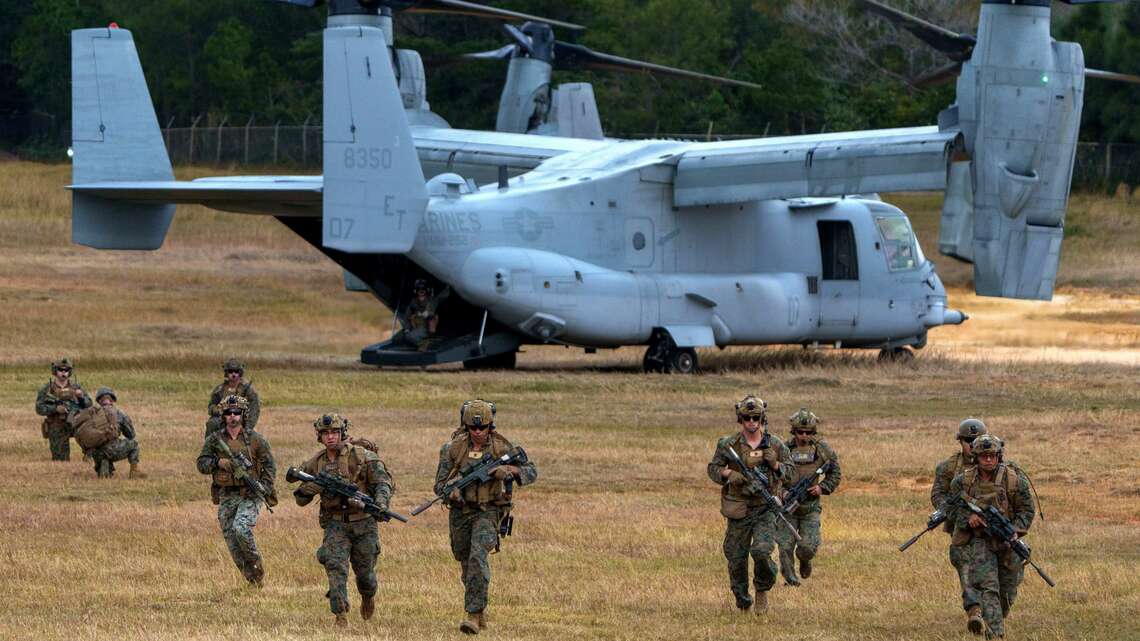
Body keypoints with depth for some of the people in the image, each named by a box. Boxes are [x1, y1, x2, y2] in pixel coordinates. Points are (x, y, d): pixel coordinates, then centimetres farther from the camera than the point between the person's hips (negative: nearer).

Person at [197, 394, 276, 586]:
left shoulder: (255, 439, -2)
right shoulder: (214, 439, 4)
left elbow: (269, 465, 0)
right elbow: (201, 463, 2)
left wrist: (264, 487, -14)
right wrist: (218, 462, -17)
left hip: (250, 495, -4)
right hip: (226, 497, 4)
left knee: (241, 528, -27)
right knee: (231, 540, 2)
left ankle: (256, 563, -5)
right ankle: (252, 579, 14)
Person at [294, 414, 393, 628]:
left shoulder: (361, 456, -10)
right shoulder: (315, 464, 2)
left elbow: (383, 481, -12)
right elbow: (301, 500, 7)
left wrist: (381, 503, -32)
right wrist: (308, 489, -17)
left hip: (364, 523, -2)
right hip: (336, 524, 2)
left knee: (364, 570, 10)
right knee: (335, 565, -18)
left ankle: (368, 598, 44)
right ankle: (340, 615, -18)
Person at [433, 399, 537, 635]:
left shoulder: (502, 447, -8)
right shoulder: (453, 448, -7)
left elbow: (532, 471, -3)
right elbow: (439, 484, -4)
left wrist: (510, 470, -24)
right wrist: (450, 492, -29)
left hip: (488, 511, -3)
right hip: (460, 511, 3)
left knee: (478, 556, -25)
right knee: (466, 563, 16)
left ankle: (474, 615, -26)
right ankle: (481, 609, 40)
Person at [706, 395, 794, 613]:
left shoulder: (775, 445, 2)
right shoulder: (728, 445, -1)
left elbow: (791, 470, 8)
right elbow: (713, 469, 5)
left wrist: (775, 464, -13)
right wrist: (729, 474, -15)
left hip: (765, 509, -1)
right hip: (738, 511, 1)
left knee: (762, 551, -20)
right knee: (736, 558, 6)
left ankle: (762, 590, 6)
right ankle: (742, 601, 27)